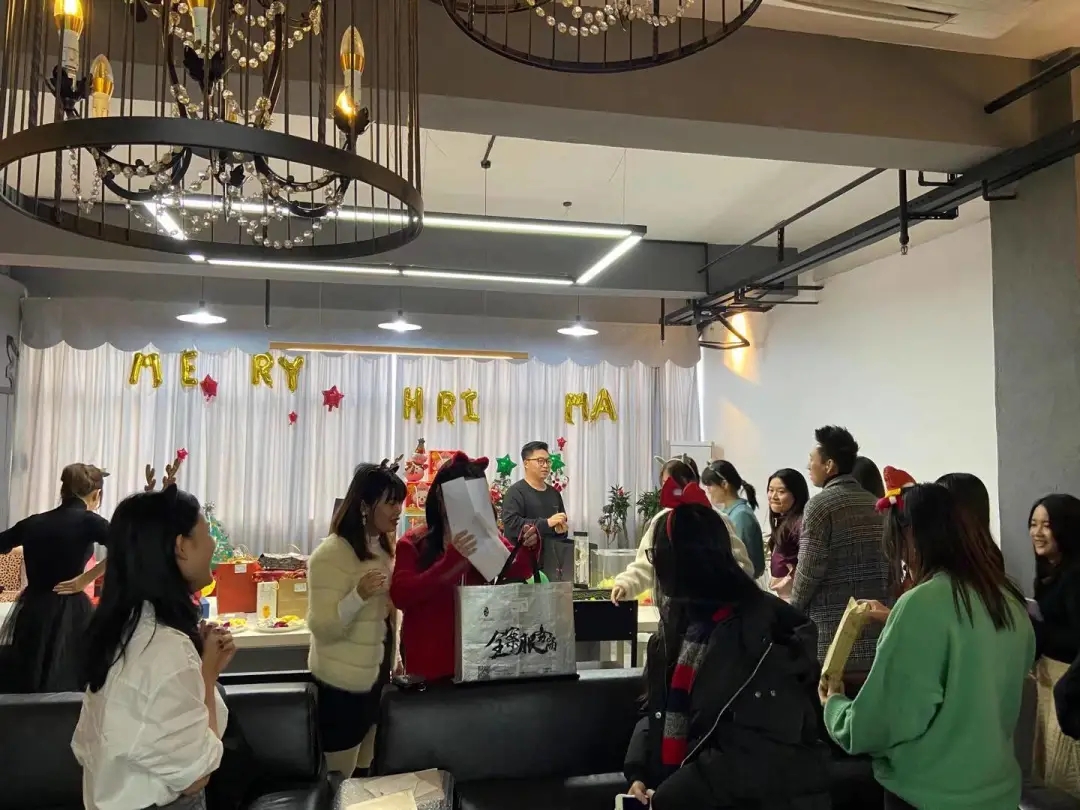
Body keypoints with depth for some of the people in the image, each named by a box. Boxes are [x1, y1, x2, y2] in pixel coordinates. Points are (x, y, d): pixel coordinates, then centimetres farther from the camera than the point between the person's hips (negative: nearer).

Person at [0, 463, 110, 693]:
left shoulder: (33, 522, 6)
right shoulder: (88, 521, -9)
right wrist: (85, 579, -16)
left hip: (30, 611, 5)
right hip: (67, 614, -5)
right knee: (65, 687, 3)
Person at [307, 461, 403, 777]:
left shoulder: (382, 547, 6)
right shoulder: (332, 553, -19)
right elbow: (321, 628, -22)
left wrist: (395, 662, 15)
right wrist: (359, 595, -37)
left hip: (376, 678, 8)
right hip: (343, 685, -8)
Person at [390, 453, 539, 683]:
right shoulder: (413, 543, -1)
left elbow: (517, 573, -9)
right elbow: (400, 595, -15)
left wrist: (529, 548, -31)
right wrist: (452, 560, -27)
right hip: (429, 666, -2)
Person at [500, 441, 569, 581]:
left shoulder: (554, 493, 21)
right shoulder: (515, 492, -4)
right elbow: (510, 524, -19)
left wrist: (561, 529, 7)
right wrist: (547, 523, -21)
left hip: (553, 560, 7)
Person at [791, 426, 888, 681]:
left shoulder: (820, 504, -10)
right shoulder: (876, 504, 10)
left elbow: (809, 569, -12)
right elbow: (890, 565, 11)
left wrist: (794, 608, 4)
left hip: (832, 630, -6)